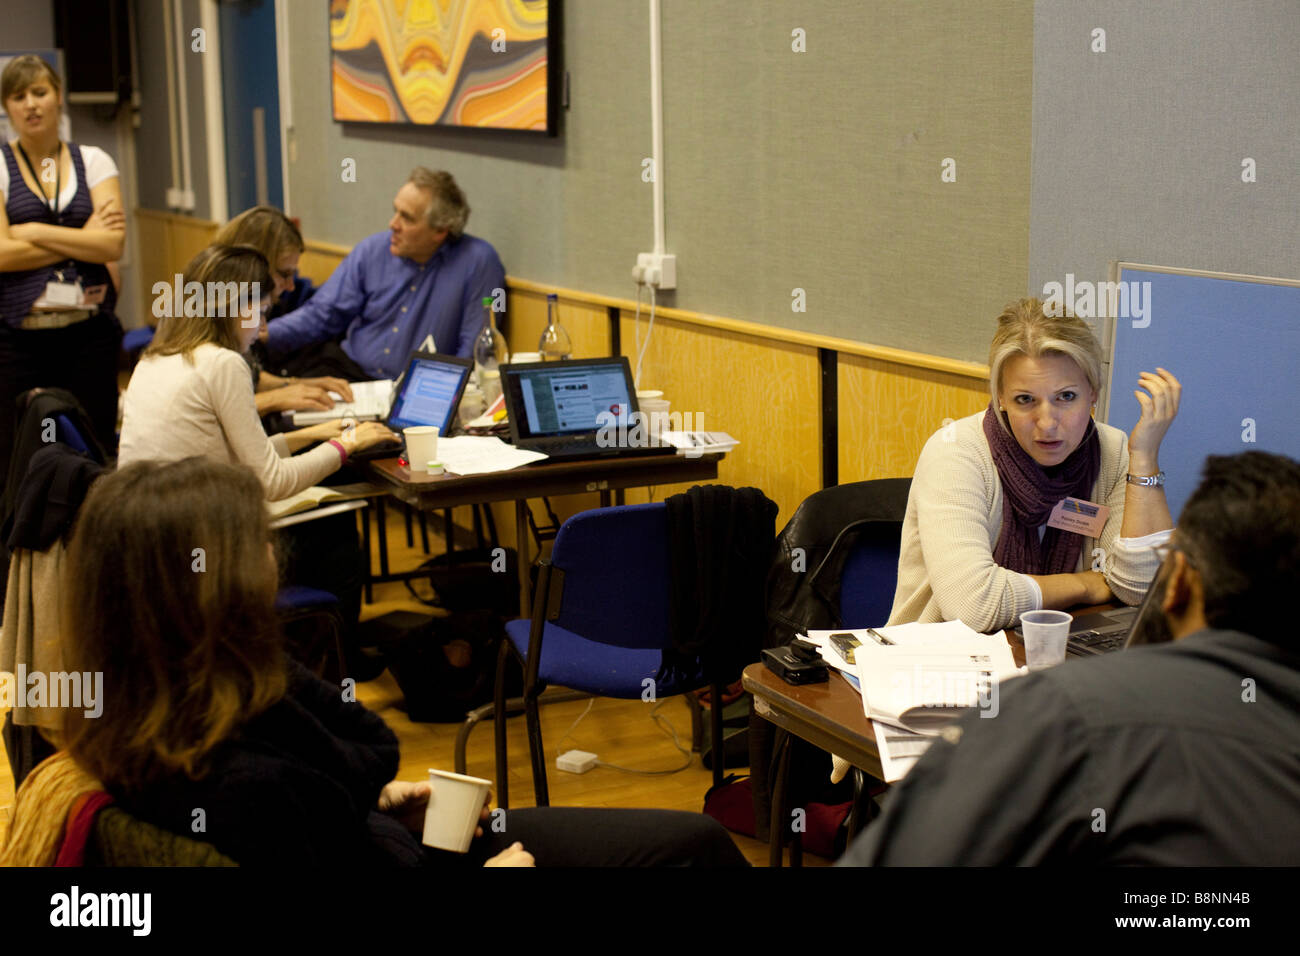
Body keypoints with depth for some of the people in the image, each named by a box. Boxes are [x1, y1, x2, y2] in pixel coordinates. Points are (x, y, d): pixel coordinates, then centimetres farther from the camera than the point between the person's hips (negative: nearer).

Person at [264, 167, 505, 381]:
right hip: (349, 367, 4)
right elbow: (321, 314, 7)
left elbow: (473, 350, -8)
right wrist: (264, 334, -9)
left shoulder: (478, 263, -11)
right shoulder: (372, 251, 4)